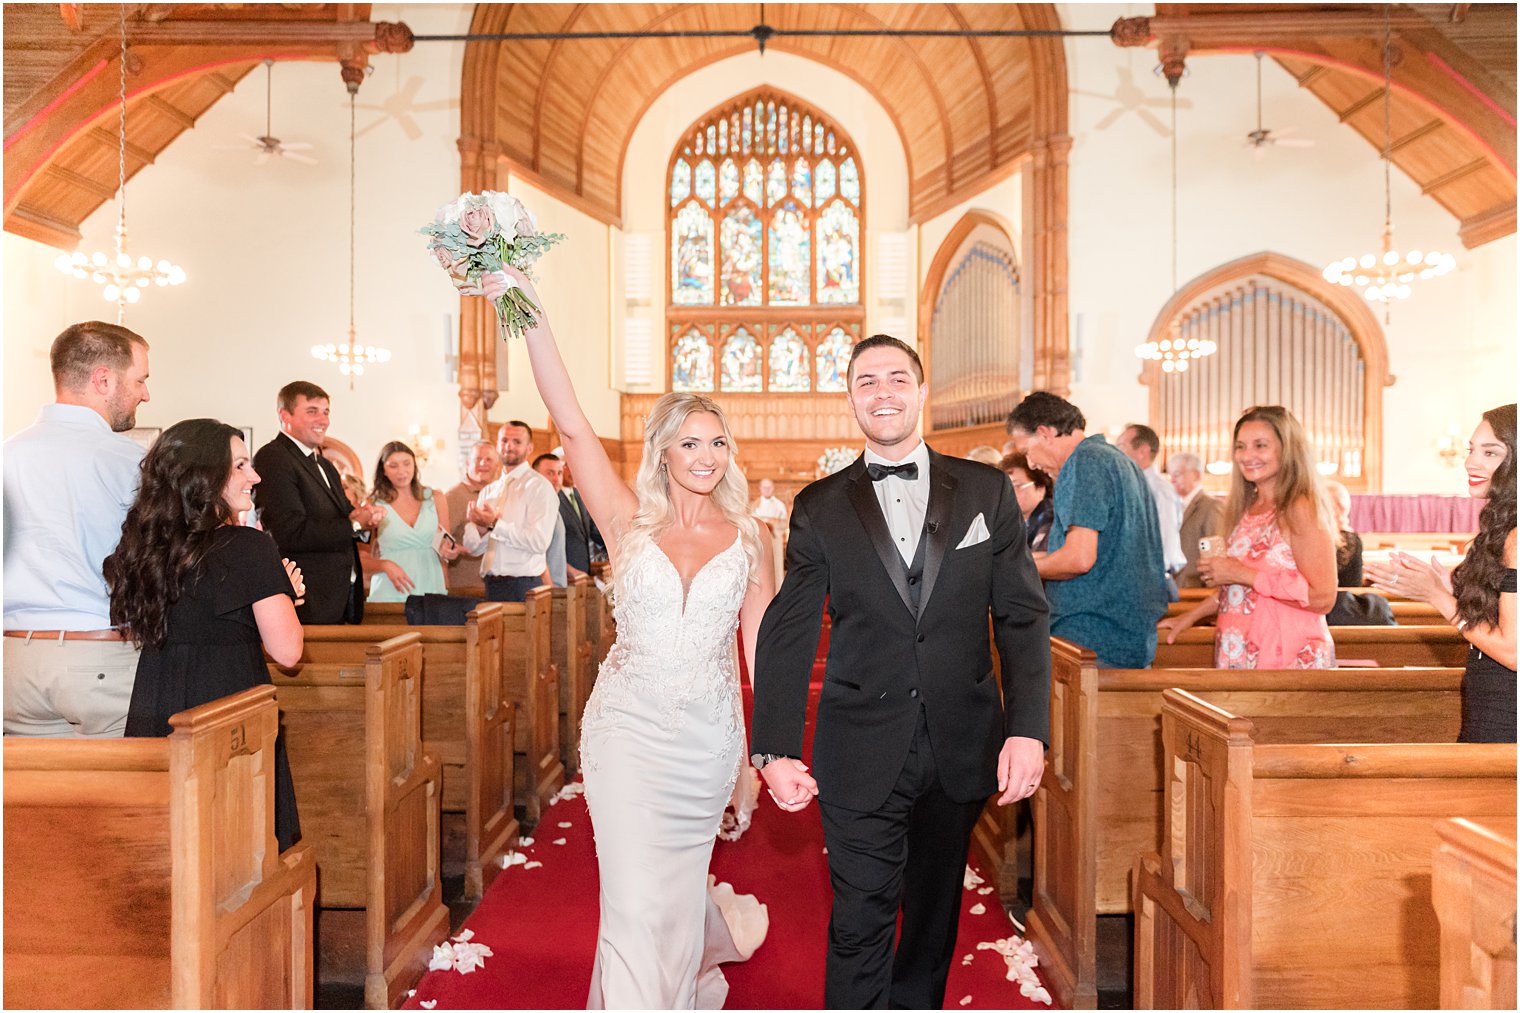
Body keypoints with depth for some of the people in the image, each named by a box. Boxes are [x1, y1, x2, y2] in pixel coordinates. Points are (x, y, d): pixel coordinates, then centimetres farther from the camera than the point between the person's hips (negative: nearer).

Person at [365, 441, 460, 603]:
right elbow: (368, 558, 6)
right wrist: (386, 565, -13)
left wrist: (446, 552, -7)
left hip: (431, 589, 2)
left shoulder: (435, 499, 7)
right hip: (390, 594, -2)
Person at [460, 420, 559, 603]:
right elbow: (472, 546, 10)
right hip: (490, 586, 5)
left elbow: (538, 542, -16)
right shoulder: (488, 491, 14)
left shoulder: (538, 486, -5)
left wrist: (495, 525, -16)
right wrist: (481, 528, -10)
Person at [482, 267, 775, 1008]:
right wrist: (531, 315, -21)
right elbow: (570, 425, -14)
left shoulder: (747, 539, 0)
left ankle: (712, 920, 52)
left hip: (710, 734, 2)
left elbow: (761, 645, 3)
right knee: (636, 903, -2)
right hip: (629, 729, -1)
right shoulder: (629, 523, -5)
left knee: (676, 884, 19)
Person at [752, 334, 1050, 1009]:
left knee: (935, 912, 19)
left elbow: (1023, 617, 0)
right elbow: (786, 634, -2)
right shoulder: (820, 507, 0)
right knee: (859, 924, 0)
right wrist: (775, 750, -10)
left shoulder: (987, 492, 3)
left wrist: (1028, 728, -11)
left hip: (962, 747, 2)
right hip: (861, 754, -2)